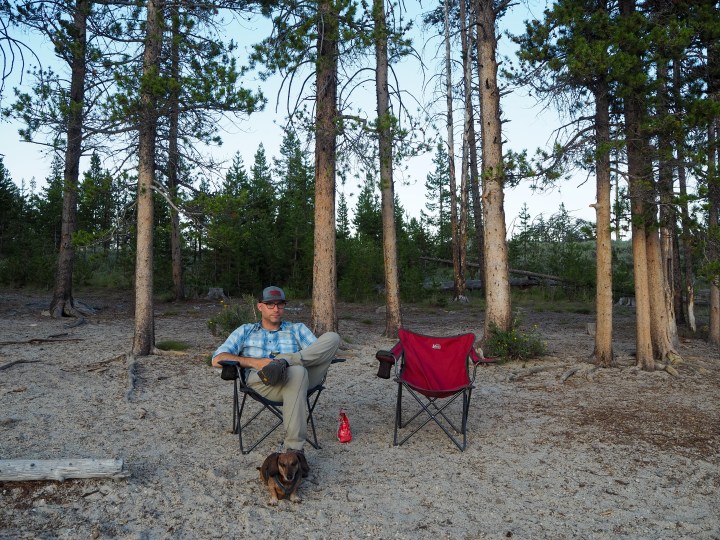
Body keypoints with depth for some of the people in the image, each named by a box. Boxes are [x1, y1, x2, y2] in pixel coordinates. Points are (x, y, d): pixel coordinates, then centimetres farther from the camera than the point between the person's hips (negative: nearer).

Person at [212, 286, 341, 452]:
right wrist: (254, 362, -4)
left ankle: (284, 361, -34)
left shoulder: (298, 329, 31)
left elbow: (319, 352, 14)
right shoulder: (245, 331, 29)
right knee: (297, 371, -41)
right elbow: (217, 359, 14)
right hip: (260, 381, -2)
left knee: (332, 337, -21)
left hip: (302, 376, 3)